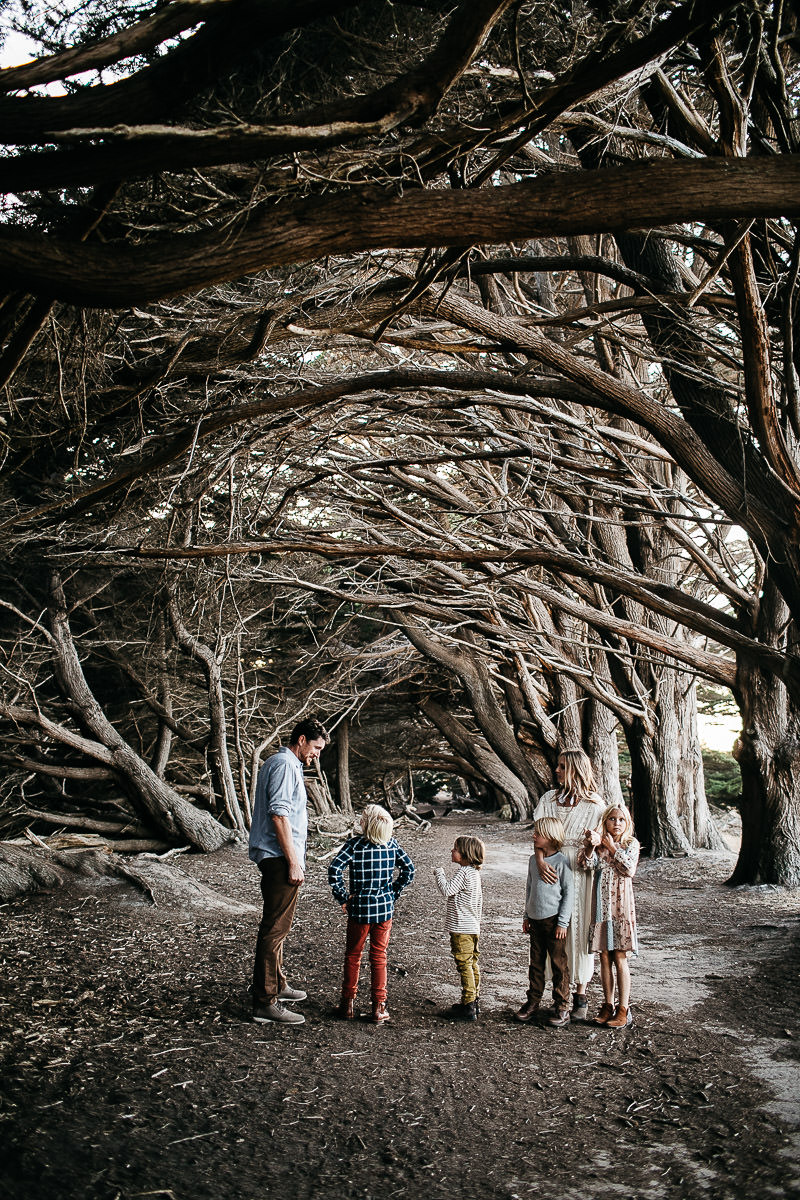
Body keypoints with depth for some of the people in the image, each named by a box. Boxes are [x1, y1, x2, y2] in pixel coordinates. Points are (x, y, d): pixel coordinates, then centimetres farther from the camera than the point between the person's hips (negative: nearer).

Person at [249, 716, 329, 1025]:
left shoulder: (284, 764, 19)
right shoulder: (284, 765, -14)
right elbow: (279, 814, -21)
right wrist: (293, 861, -21)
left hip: (274, 859, 11)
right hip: (280, 858, -11)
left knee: (277, 926, 21)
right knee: (275, 928, -9)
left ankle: (276, 985, 34)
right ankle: (265, 1002, -7)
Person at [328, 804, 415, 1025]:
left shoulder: (354, 844, -12)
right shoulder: (391, 844, -3)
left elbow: (334, 871, -21)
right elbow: (409, 870, 1)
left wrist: (342, 897, -10)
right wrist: (393, 893, 7)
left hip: (359, 909, -2)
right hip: (385, 909, 2)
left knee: (352, 956, 14)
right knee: (379, 957, 11)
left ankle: (348, 1003, 22)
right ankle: (379, 1008, 13)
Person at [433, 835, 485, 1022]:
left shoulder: (463, 873, -18)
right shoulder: (475, 872, 12)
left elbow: (447, 890, -25)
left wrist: (439, 873, -11)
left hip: (462, 929, -10)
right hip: (474, 927, 10)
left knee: (464, 966, -5)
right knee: (473, 965, 15)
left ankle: (468, 1008, -2)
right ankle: (474, 1002, 23)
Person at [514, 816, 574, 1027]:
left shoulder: (561, 862, -12)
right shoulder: (533, 860, 8)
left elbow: (569, 892, -10)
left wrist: (563, 922, -11)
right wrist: (526, 916, 16)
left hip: (554, 921, -6)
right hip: (535, 920, 6)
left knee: (559, 964, 2)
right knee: (536, 963, 12)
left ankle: (561, 1007, 10)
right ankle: (533, 1002, 21)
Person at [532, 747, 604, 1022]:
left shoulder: (593, 805, -1)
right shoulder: (549, 799, 8)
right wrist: (540, 861, -16)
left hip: (580, 873, -3)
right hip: (552, 871, 3)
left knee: (579, 930, 0)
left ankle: (580, 995, 11)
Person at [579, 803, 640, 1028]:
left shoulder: (631, 844, 2)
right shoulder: (598, 845, 7)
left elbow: (629, 869, -13)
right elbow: (587, 863, -11)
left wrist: (611, 846, -9)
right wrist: (591, 845, -29)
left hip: (621, 905, -3)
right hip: (600, 905, 3)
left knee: (620, 958, -1)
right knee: (604, 957, 8)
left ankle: (623, 1009, 6)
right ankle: (608, 1005, 19)